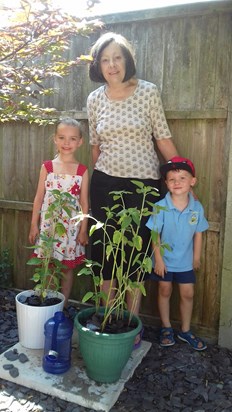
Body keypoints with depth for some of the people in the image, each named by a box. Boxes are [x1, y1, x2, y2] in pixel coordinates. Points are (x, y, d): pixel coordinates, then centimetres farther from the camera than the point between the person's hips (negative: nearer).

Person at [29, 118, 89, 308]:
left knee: (68, 267, 11)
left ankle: (63, 306, 26)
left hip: (71, 227, 0)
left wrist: (83, 230, -1)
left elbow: (84, 202, 0)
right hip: (48, 225, 0)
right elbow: (39, 198, 2)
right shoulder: (47, 167, 0)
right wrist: (34, 225, 1)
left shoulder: (82, 171, -2)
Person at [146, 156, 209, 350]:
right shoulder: (161, 207, -20)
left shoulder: (197, 207, -11)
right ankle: (166, 328, 34)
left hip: (185, 261, 3)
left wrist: (197, 257, 6)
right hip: (165, 260, -2)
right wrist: (158, 259, -12)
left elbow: (198, 233, 0)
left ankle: (185, 331, 33)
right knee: (165, 291, 14)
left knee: (188, 294, 12)